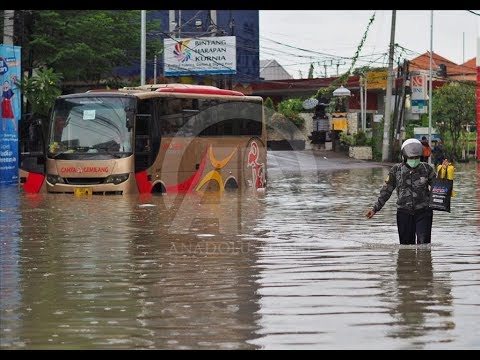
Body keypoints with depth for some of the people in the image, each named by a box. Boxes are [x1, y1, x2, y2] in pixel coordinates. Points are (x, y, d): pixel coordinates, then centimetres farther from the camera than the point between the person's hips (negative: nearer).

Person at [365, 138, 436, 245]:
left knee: (424, 244, -12)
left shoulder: (426, 169, 2)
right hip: (404, 212, 1)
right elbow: (386, 192, 7)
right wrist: (375, 208, 1)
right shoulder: (396, 170, 2)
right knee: (406, 244, 4)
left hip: (423, 212, -1)